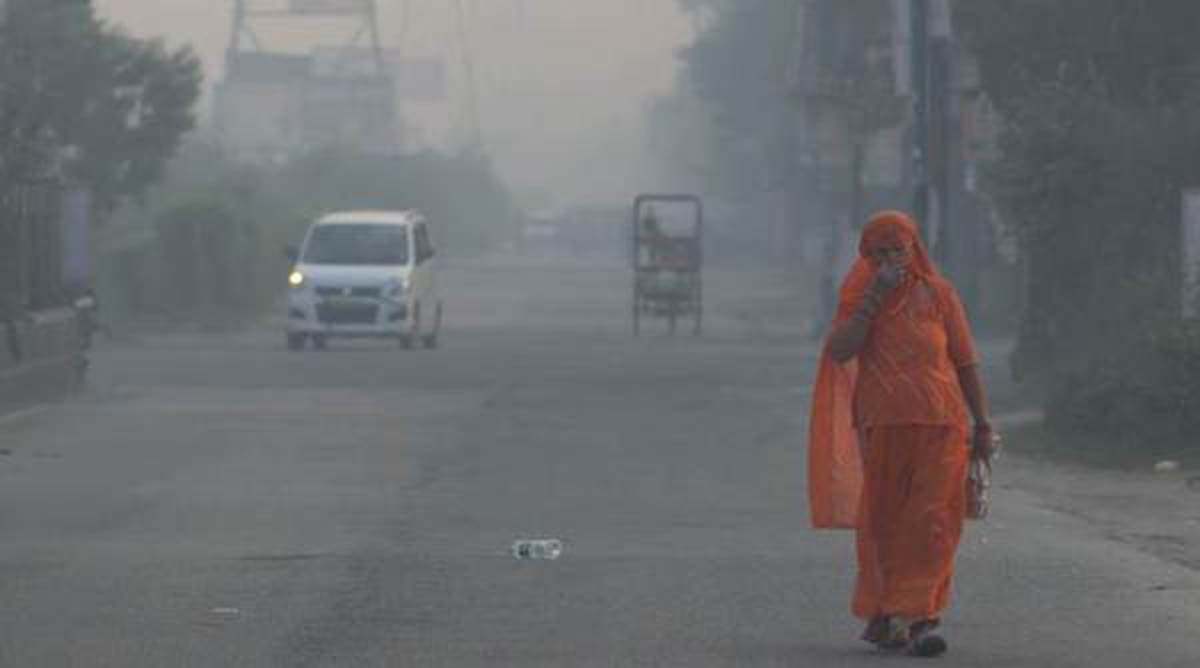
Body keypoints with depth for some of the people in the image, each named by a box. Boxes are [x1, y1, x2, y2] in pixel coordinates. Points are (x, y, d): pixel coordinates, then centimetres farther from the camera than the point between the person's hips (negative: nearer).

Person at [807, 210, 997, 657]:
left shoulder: (937, 293, 5)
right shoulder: (857, 297, 7)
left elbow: (966, 363, 8)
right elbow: (840, 352, -10)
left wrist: (983, 424, 4)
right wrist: (874, 298, -14)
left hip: (940, 424, -1)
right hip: (881, 427, 1)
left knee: (931, 524, -10)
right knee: (881, 523, 6)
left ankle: (919, 618, -15)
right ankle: (883, 614, 17)